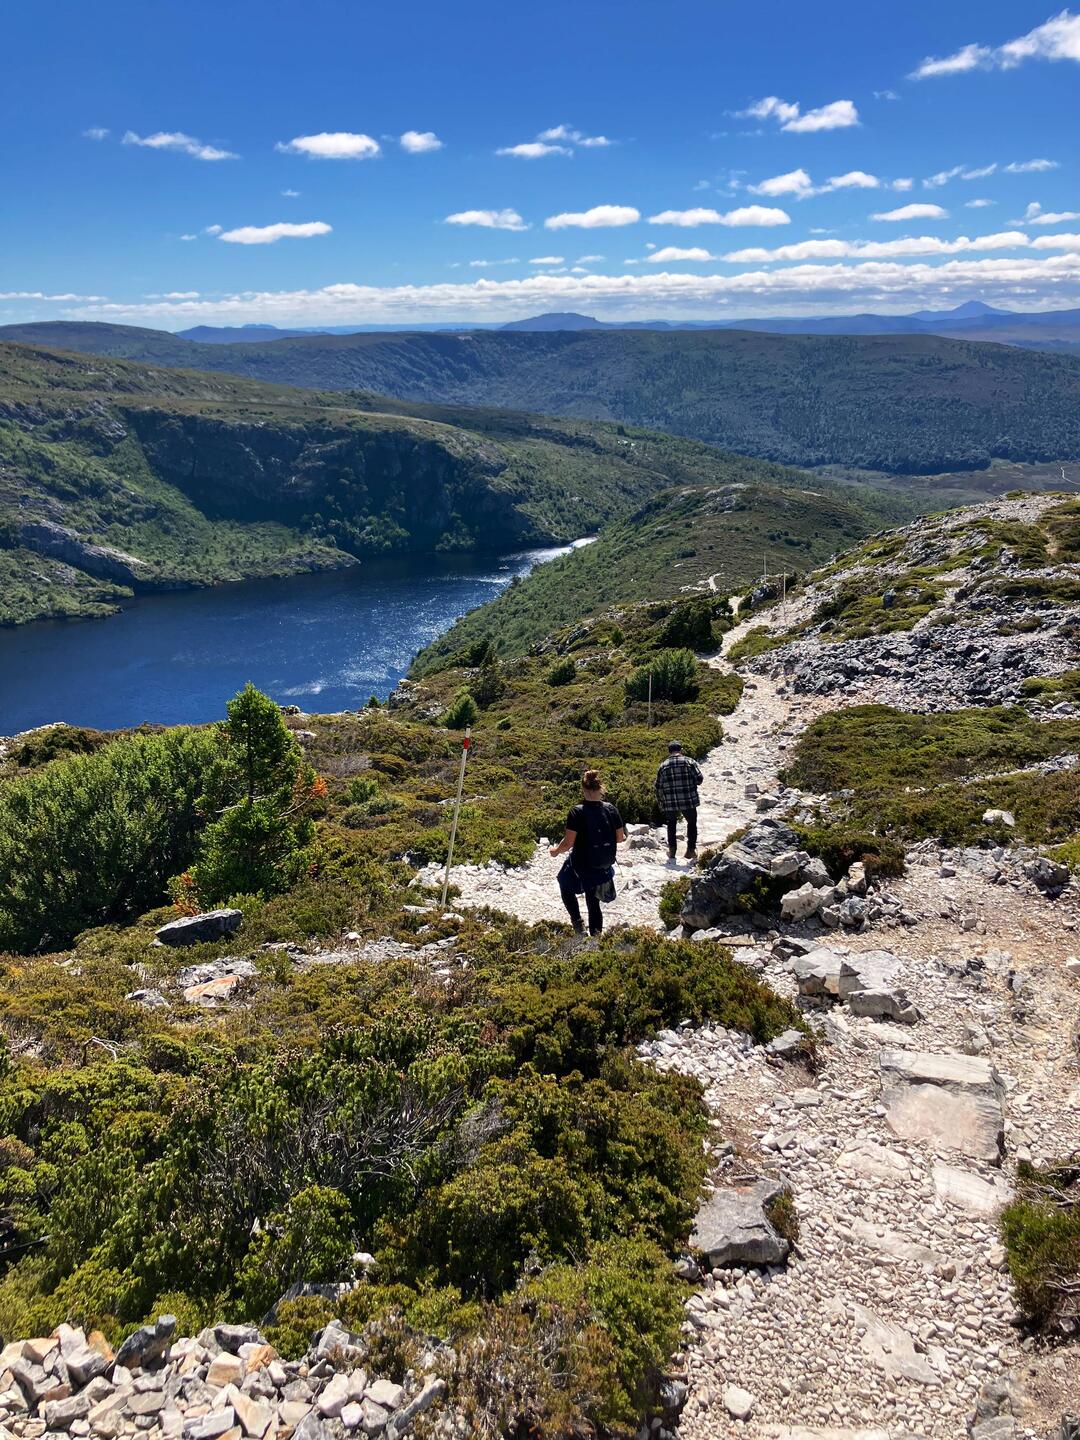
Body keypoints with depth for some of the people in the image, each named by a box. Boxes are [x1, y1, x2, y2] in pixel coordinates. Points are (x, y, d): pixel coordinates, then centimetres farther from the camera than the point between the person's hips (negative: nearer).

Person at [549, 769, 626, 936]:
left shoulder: (577, 812, -21)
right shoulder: (611, 809, -9)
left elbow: (568, 843, -19)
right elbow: (620, 838, -1)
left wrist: (556, 850, 0)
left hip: (581, 865, -4)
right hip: (604, 867, 4)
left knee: (566, 887, 27)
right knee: (593, 902, 21)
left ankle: (577, 920, 12)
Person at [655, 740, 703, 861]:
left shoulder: (663, 766, 1)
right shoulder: (689, 762, -5)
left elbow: (659, 787, 4)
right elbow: (699, 779, -7)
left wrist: (660, 802, 16)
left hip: (670, 804, 2)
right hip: (689, 801, -2)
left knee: (671, 824, 21)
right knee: (691, 823, 17)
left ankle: (671, 851, 20)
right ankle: (691, 850, 15)